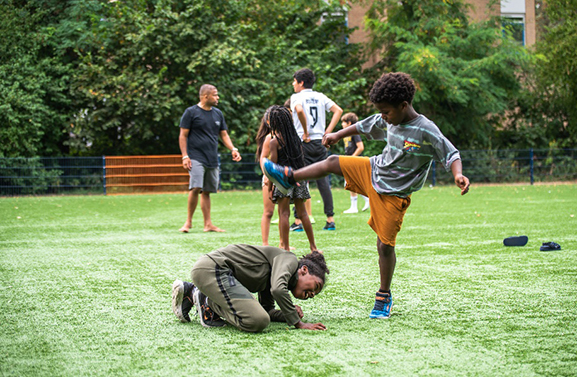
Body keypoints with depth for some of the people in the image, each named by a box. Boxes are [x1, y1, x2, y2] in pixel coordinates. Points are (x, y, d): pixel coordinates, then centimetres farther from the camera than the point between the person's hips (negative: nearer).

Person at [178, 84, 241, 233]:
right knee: (195, 188, -18)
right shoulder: (191, 112, -2)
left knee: (206, 191, 8)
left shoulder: (218, 114, 15)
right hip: (196, 158, -6)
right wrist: (185, 156, -10)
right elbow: (183, 136, -2)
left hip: (212, 159, 6)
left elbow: (224, 135, 20)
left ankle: (208, 224, 10)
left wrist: (233, 149, 4)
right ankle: (188, 221, -7)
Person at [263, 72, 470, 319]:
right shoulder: (388, 121, -4)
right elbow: (365, 127, 14)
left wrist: (458, 174, -43)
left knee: (385, 245, -3)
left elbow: (451, 154, -23)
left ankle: (384, 297, 14)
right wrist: (338, 135, 24)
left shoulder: (427, 132, -24)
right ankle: (289, 178, 22)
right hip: (373, 172, 6)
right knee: (333, 162, 1)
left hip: (393, 193, -6)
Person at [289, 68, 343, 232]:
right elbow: (338, 110, 5)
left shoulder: (296, 97, -4)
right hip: (320, 143, 5)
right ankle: (330, 220, 5)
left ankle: (298, 221, -3)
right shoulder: (320, 96, 12)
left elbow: (299, 110, -26)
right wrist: (327, 132, 3)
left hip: (303, 143, -5)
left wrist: (305, 132, -16)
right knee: (323, 182, 6)